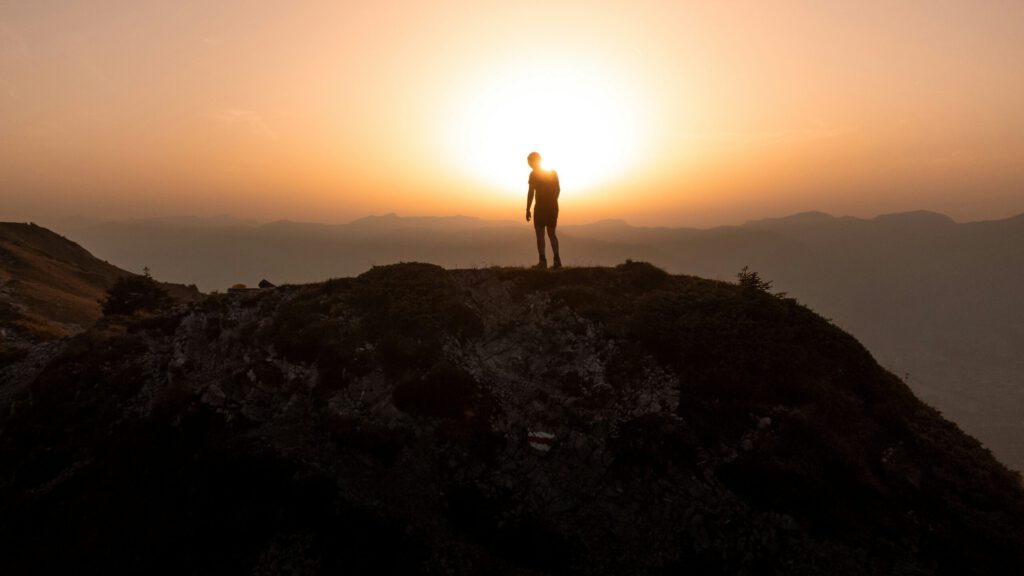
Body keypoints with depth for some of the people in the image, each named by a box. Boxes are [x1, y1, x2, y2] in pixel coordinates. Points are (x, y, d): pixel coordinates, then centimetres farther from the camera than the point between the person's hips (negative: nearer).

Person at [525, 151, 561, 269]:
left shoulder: (533, 174, -6)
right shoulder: (553, 172, 11)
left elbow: (531, 193, -12)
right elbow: (558, 189, 13)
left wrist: (528, 209, -11)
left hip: (540, 207, -6)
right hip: (553, 207, 6)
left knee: (540, 234, -3)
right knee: (551, 233, 13)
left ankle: (543, 261, -11)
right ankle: (557, 260, 5)